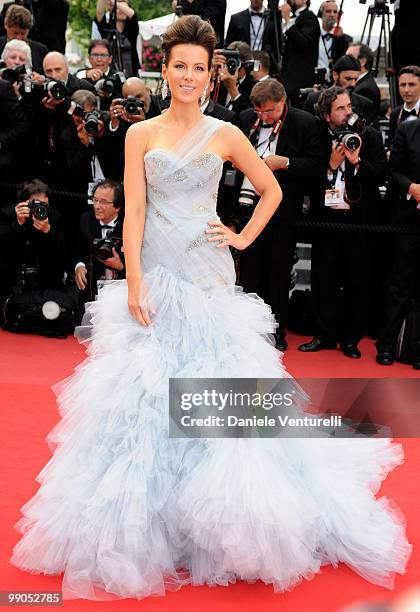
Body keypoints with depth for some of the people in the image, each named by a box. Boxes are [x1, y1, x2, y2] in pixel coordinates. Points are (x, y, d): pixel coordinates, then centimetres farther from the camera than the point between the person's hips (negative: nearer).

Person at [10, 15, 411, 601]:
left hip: (208, 274, 0)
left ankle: (219, 523, 17)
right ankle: (144, 521, 16)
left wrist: (244, 238, 5)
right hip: (153, 273, 1)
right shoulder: (141, 134, 6)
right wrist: (134, 283, -8)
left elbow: (272, 190, 16)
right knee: (144, 386, 0)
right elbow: (134, 211, -1)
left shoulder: (225, 134, 6)